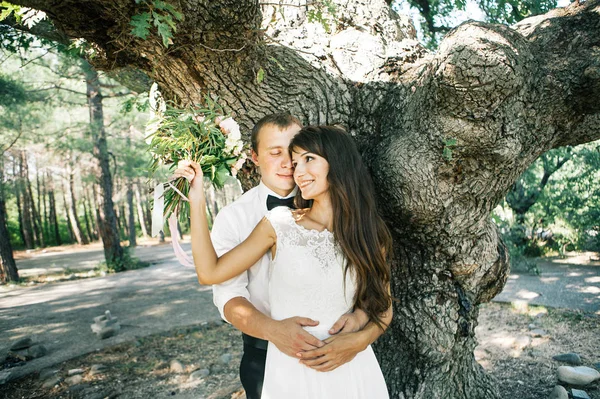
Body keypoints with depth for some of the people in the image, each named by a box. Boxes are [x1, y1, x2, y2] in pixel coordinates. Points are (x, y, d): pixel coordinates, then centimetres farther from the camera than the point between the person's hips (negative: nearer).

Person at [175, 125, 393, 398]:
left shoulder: (369, 234, -5)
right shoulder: (278, 225, -9)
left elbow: (383, 308, 5)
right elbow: (210, 273, -10)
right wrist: (197, 199, -13)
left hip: (351, 371, 1)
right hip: (290, 371, 0)